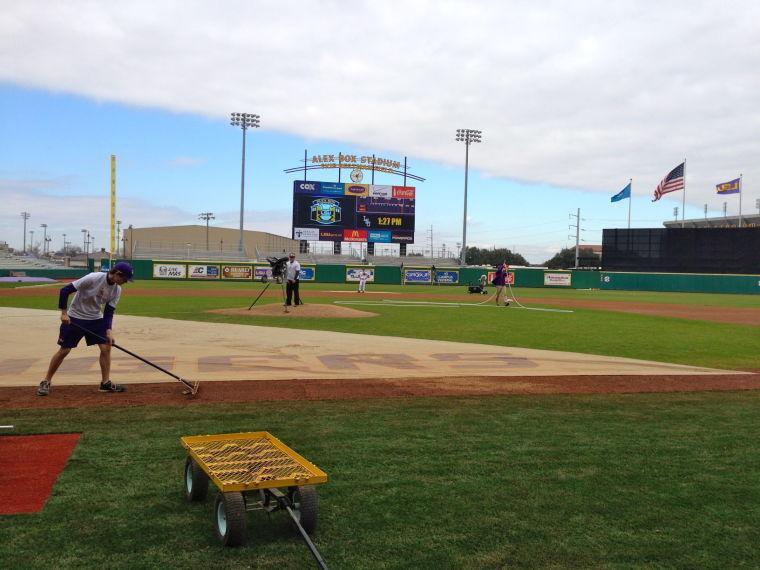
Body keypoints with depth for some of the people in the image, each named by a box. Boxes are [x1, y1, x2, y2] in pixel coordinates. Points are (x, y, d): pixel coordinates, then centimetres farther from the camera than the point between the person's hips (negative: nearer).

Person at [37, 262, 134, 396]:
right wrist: (64, 313, -22)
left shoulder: (117, 290, -7)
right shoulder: (93, 278, -26)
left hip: (96, 319, 5)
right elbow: (65, 290, -21)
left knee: (106, 348, -4)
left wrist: (109, 330, -17)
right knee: (64, 350, -1)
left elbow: (109, 313, -2)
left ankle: (106, 383, 7)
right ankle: (46, 382, 14)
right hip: (74, 319, -5)